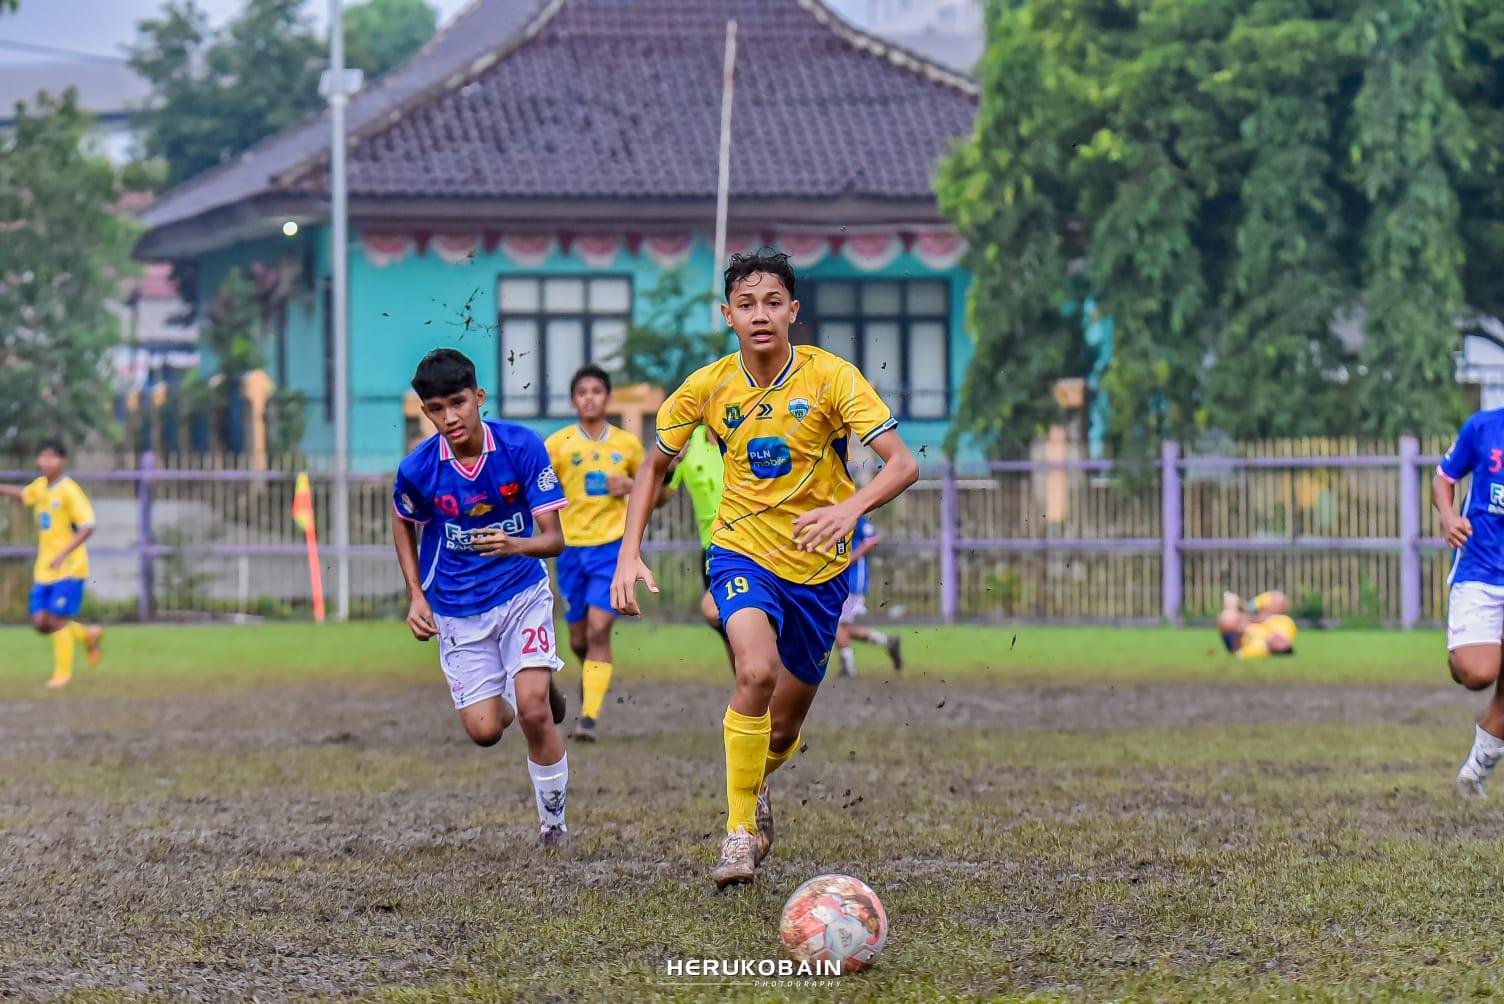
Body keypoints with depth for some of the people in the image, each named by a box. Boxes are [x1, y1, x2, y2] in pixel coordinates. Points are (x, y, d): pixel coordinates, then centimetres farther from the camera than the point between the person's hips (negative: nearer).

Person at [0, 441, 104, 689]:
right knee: (40, 622, 3)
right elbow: (23, 495, 31)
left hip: (68, 567, -7)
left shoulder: (69, 490, -15)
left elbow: (87, 527, -20)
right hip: (44, 569, 7)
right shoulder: (39, 486, 7)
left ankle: (63, 672, 8)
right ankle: (89, 634, 26)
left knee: (56, 619, -9)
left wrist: (64, 554, -28)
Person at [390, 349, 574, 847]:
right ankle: (538, 692, 32)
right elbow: (403, 524, 9)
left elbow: (554, 537, -17)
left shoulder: (523, 447, -18)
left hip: (522, 592, -2)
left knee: (533, 711, -18)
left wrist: (516, 545, -38)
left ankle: (553, 822, 5)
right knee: (485, 731, -5)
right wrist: (416, 595, 1)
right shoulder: (418, 469, -14)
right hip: (456, 609, 2)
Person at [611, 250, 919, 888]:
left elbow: (903, 463, -22)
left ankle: (755, 785, 48)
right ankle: (739, 828, -19)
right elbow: (654, 466, 8)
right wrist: (629, 554, -4)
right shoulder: (708, 387, -7)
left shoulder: (832, 378, -15)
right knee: (756, 671, -31)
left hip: (819, 566, 1)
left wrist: (851, 507, -41)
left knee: (784, 730, 11)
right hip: (743, 553, -1)